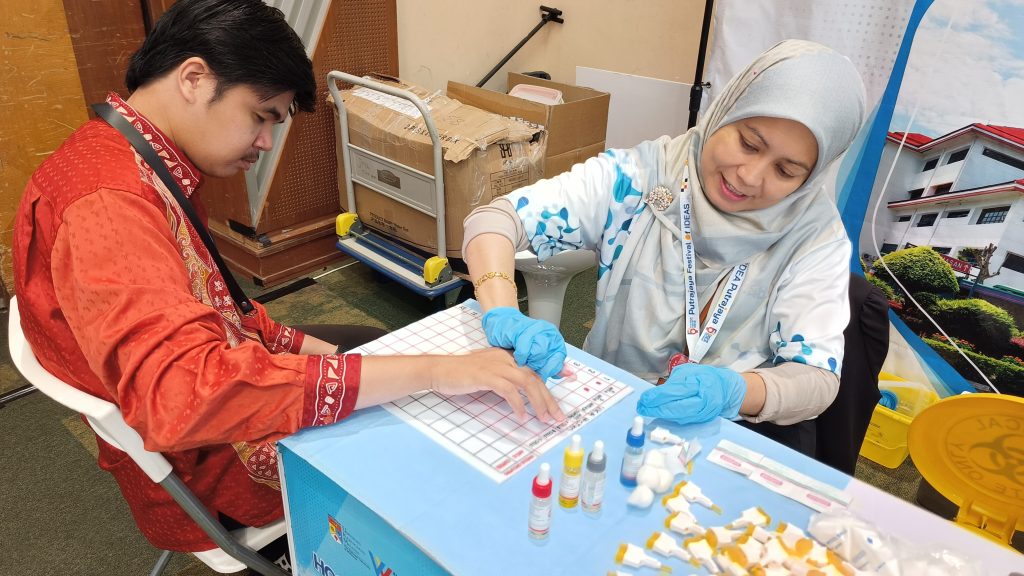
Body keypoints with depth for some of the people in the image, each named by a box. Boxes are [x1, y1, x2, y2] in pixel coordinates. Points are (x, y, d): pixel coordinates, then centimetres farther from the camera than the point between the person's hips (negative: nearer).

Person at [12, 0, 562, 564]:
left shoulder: (142, 168, 2)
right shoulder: (107, 203, -31)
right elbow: (188, 393, -45)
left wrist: (306, 346, -3)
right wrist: (432, 372, -45)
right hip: (205, 466, -9)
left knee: (387, 346, 18)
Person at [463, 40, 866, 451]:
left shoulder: (815, 233, -10)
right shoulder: (637, 178, -13)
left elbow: (819, 378, -13)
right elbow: (496, 218, -16)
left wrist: (733, 391, -35)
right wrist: (503, 316, -35)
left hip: (727, 436, 3)